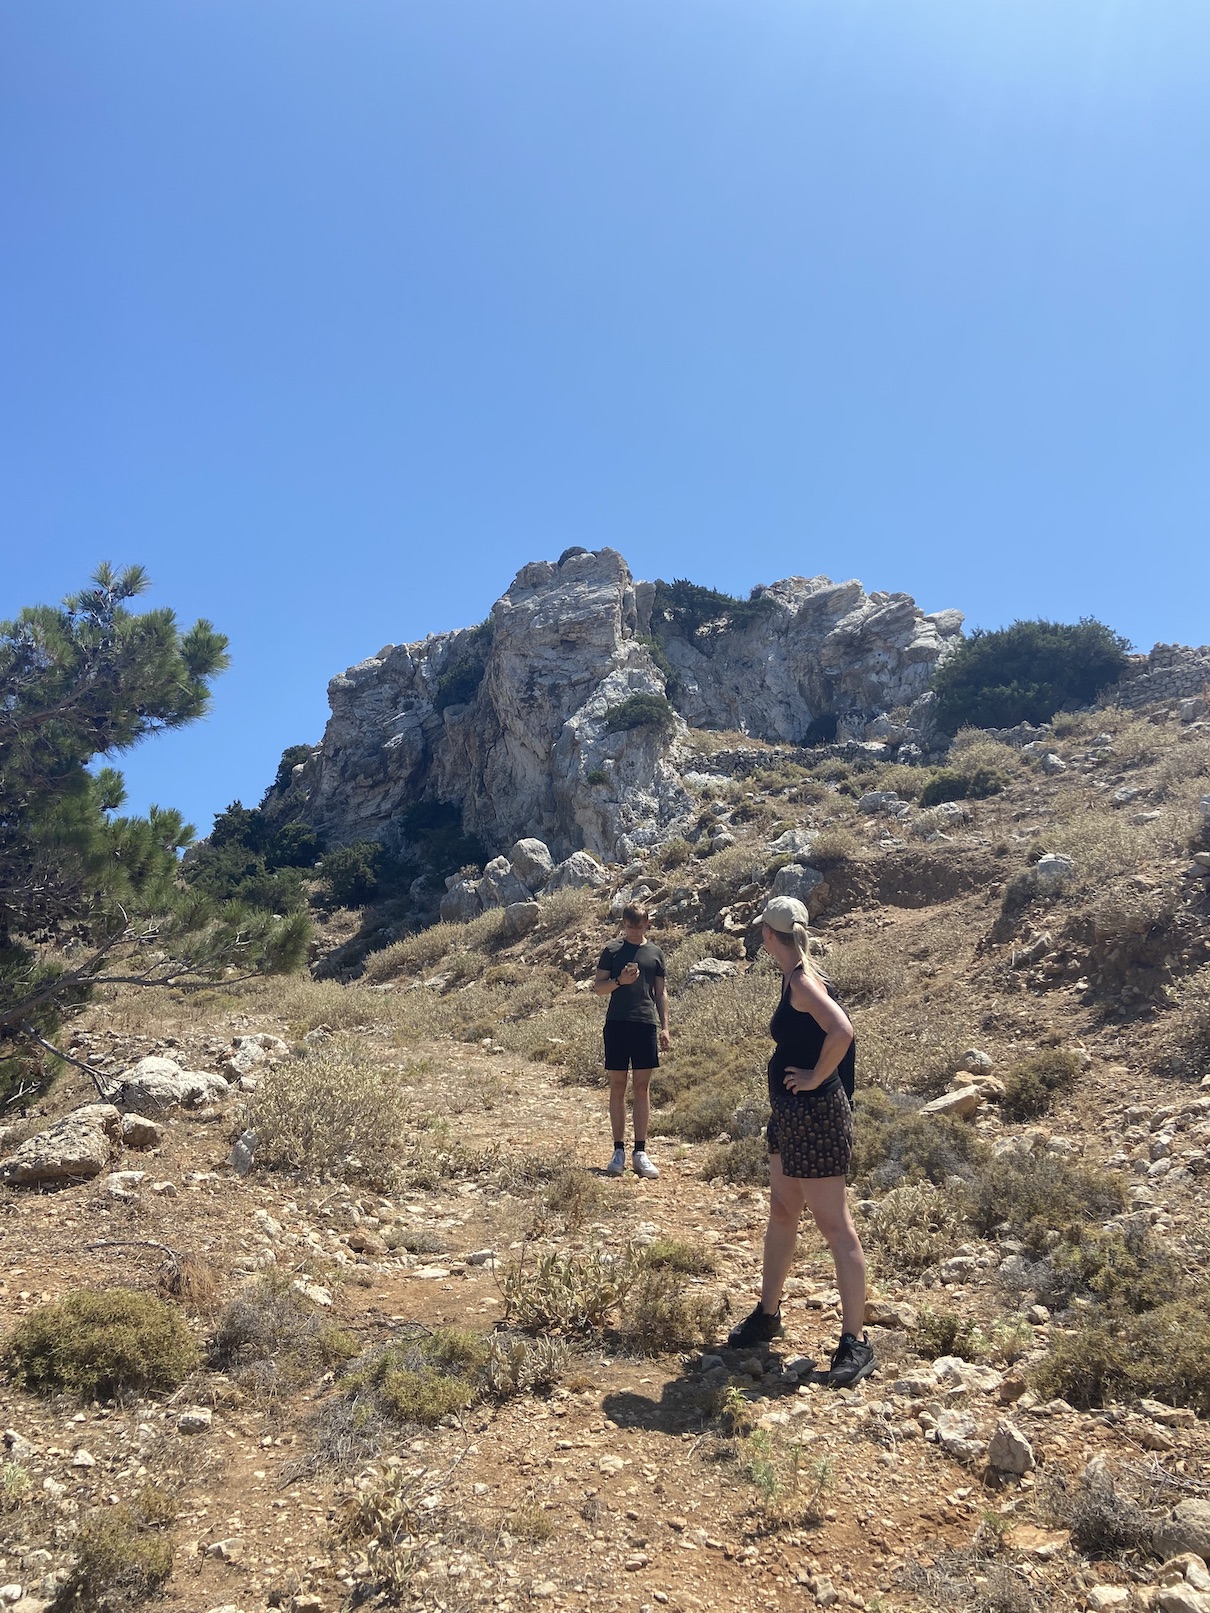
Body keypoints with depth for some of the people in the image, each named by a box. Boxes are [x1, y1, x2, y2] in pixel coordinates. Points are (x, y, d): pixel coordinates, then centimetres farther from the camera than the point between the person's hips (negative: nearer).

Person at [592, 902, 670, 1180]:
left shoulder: (655, 953, 10)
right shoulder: (612, 950, 4)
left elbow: (661, 992, 14)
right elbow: (599, 987, 4)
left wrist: (664, 1027, 7)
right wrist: (620, 981, -15)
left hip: (646, 1024, 2)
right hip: (617, 1023, -1)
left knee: (642, 1087, 3)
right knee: (617, 1086, 3)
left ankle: (640, 1152, 8)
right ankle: (619, 1150, 10)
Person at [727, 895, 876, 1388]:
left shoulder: (802, 981, -19)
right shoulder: (794, 975, 9)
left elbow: (842, 1031, -34)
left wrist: (816, 1078, -22)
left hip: (814, 1113, -10)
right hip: (790, 1112, 10)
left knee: (835, 1226, -3)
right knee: (781, 1216, 20)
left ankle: (855, 1342, 5)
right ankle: (767, 1314, 34)